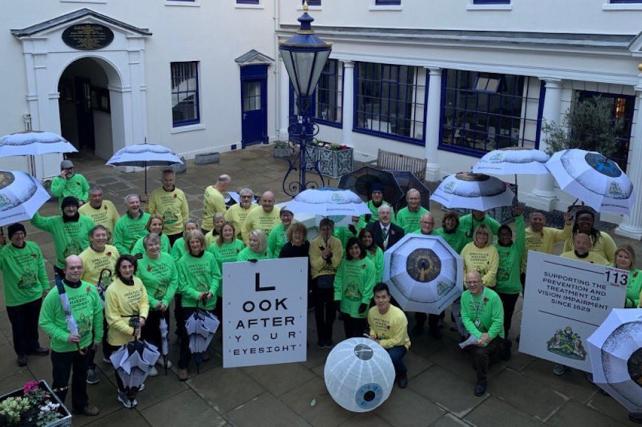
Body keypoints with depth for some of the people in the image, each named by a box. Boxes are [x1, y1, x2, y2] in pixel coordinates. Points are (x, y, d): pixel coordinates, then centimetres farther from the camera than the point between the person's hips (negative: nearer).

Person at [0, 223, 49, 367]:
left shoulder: (34, 247, -5)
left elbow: (41, 268, 5)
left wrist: (45, 287, 9)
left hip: (35, 295, 4)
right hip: (15, 300, -3)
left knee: (33, 325, 23)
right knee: (18, 328, 14)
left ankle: (33, 347, 46)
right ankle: (21, 353, 37)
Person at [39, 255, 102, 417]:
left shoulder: (91, 289, -9)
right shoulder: (55, 293, -23)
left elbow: (98, 313, 4)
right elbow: (45, 322, -17)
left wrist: (98, 337, 9)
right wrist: (65, 337, -26)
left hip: (85, 344, 4)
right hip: (62, 348, -4)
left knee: (81, 377, 26)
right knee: (61, 383, 12)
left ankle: (81, 404, 50)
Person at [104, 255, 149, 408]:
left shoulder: (138, 282, -6)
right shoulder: (112, 289, -24)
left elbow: (144, 301, 3)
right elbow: (112, 318, -21)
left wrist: (143, 317, -17)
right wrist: (130, 330, -21)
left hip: (136, 333, 6)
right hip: (119, 336, -5)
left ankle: (131, 388, 47)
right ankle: (124, 393, 37)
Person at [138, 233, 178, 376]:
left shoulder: (168, 258, -8)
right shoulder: (140, 262, -19)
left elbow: (174, 281, -5)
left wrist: (166, 300, -14)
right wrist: (153, 302, -20)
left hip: (165, 304, 4)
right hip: (147, 305, -4)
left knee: (163, 330, 20)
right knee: (148, 333, 8)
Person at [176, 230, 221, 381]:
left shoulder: (210, 257, -2)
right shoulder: (182, 261, -9)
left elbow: (216, 276, -1)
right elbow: (182, 284, -9)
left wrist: (212, 291, -17)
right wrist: (196, 294, -20)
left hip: (209, 301, 3)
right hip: (190, 302, -3)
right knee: (187, 333, -5)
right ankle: (183, 366, 5)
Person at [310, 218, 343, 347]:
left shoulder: (337, 242, 1)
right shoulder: (314, 243, -3)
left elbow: (337, 262, -7)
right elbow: (314, 264, -10)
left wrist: (330, 253, -22)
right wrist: (323, 256, -25)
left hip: (333, 279, 1)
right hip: (318, 279, -1)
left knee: (331, 309, 7)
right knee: (319, 310, 4)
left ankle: (328, 337, 20)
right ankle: (321, 338, 13)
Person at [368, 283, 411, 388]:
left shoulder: (399, 315, -30)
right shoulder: (372, 311, -12)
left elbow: (398, 340, -23)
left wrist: (380, 343, -25)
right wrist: (372, 335, -11)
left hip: (399, 345, -5)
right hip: (379, 342, 5)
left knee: (392, 357, -37)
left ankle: (402, 374, 0)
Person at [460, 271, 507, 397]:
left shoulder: (493, 296, -23)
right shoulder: (465, 296, -9)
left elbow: (498, 321, -22)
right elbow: (465, 318, -14)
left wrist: (488, 336, -31)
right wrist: (478, 335, -27)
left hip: (492, 334, -5)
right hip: (475, 333, 5)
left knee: (480, 352, -31)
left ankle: (482, 381, -4)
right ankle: (500, 350, 30)